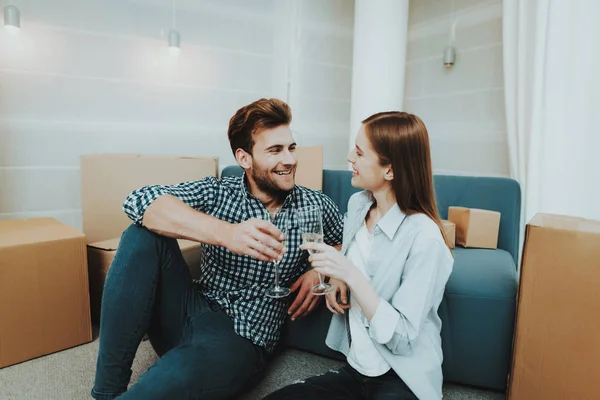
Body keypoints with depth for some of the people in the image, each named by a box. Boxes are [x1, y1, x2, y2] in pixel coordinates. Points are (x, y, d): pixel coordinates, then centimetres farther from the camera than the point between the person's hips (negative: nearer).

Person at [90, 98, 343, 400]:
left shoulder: (315, 206, 0)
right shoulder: (216, 192, -3)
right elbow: (138, 201, -18)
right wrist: (226, 233, -34)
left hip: (241, 338, -2)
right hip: (192, 313, 3)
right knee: (142, 234, -20)